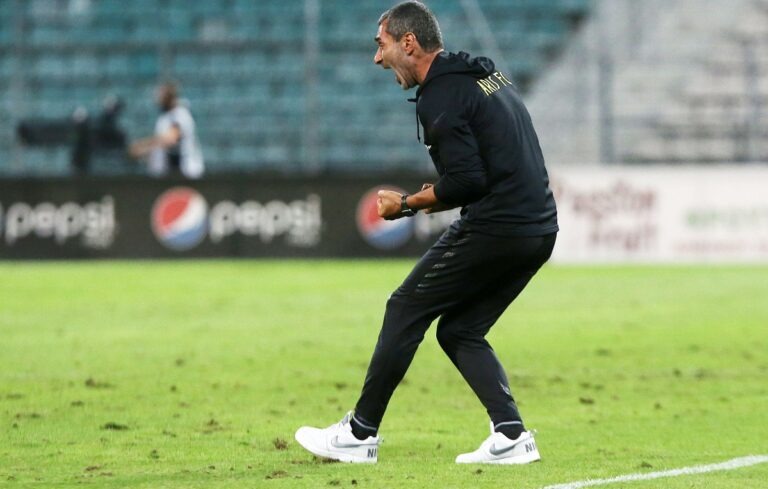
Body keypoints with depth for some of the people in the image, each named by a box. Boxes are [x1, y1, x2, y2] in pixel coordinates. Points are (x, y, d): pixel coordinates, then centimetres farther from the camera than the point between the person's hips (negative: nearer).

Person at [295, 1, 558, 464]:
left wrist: (408, 204, -4)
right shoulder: (489, 75, 18)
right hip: (540, 230, 9)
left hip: (493, 228, -9)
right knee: (460, 330, 16)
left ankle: (359, 434, 9)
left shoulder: (440, 96, -11)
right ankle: (511, 436, 1)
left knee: (406, 309, 4)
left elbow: (467, 182, -19)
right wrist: (437, 194, 16)